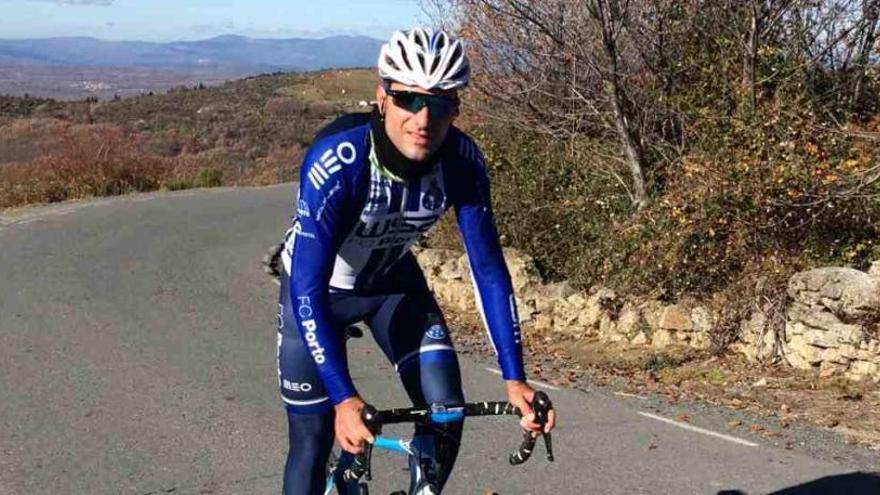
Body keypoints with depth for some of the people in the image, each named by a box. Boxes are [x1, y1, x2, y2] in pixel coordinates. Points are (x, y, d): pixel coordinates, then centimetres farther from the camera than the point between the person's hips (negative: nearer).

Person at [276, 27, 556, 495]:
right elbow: (308, 288, -37)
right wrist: (343, 398, -44)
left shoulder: (462, 161, -25)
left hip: (393, 280, 4)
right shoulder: (338, 159, -37)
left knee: (445, 413, -9)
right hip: (317, 287, -3)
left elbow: (488, 269, -18)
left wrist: (514, 378, -24)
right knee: (314, 442, -6)